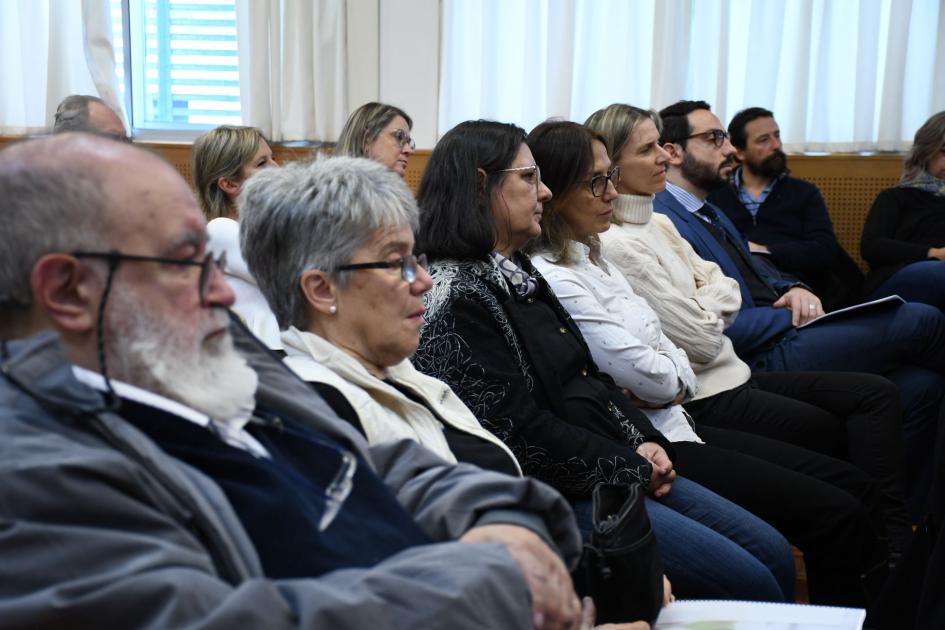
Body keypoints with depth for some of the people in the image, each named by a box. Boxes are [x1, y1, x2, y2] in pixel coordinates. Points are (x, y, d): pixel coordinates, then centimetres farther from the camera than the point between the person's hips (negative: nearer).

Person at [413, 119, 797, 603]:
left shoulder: (517, 272, 13)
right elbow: (521, 432, -21)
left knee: (774, 556, 8)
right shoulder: (460, 299, -18)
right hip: (561, 497, -10)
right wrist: (632, 471, -12)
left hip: (624, 466, 10)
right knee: (752, 585, -11)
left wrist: (645, 442, 1)